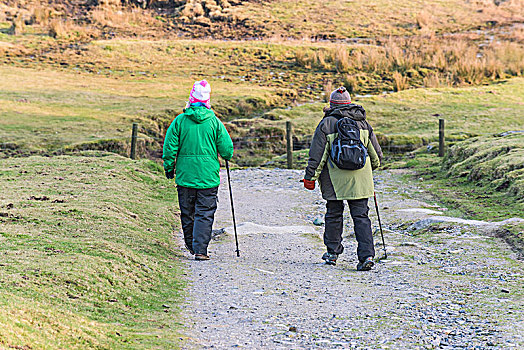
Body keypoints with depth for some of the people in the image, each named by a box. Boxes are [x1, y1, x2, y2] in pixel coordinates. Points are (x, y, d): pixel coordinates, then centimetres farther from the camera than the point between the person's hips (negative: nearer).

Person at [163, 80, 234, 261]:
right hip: (209, 176, -1)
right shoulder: (214, 122, -5)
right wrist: (227, 156, 21)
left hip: (185, 175, 1)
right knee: (205, 214, 0)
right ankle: (200, 250, -8)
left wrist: (169, 167, 11)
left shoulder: (180, 120, -4)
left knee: (187, 212, 16)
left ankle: (190, 244, 31)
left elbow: (169, 146, -2)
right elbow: (227, 149, -3)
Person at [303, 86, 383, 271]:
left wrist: (310, 177, 2)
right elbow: (376, 154, 15)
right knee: (361, 216, 1)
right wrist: (373, 166, 35)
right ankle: (367, 255, -10)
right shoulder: (363, 122, 8)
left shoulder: (326, 124, -4)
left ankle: (332, 252, 23)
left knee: (334, 214, 13)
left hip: (335, 179, -2)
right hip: (360, 178, 2)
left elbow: (316, 155, -5)